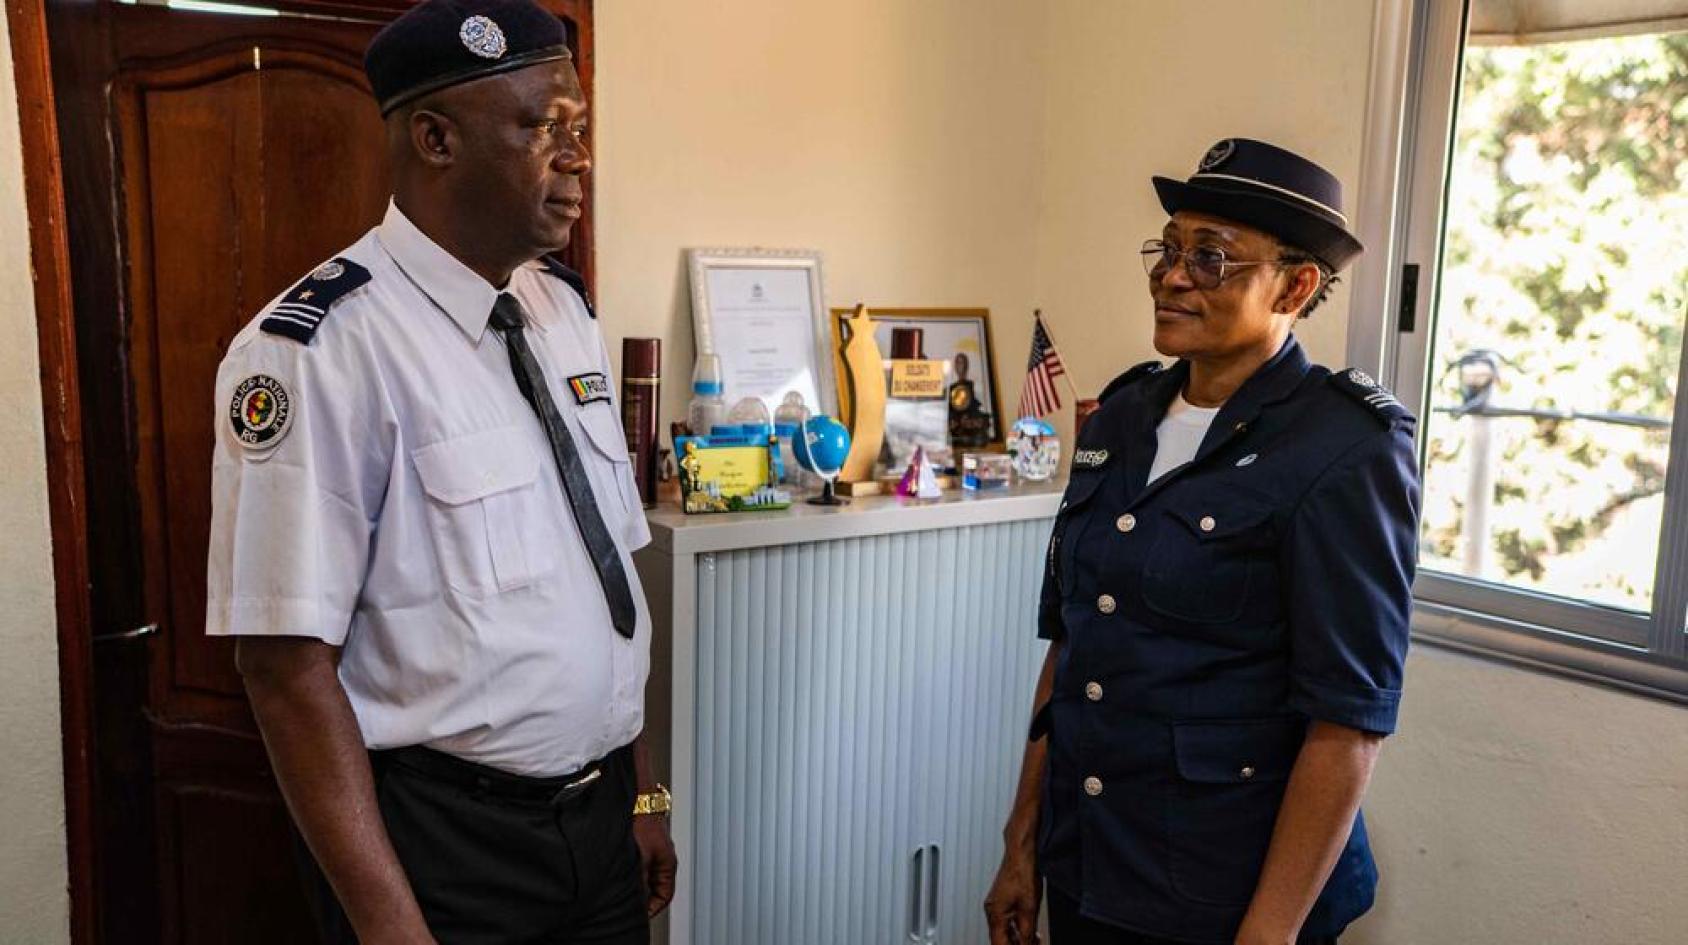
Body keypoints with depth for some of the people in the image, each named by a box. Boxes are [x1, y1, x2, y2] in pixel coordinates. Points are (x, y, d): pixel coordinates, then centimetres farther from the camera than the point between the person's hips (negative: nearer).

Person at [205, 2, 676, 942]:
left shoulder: (568, 311, 4)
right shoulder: (320, 350, -18)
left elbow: (608, 574, 8)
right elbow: (289, 665, -19)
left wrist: (644, 792, 10)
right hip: (440, 844, -6)